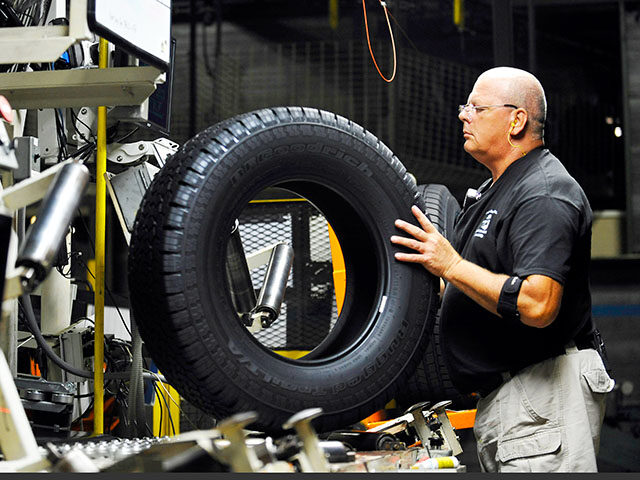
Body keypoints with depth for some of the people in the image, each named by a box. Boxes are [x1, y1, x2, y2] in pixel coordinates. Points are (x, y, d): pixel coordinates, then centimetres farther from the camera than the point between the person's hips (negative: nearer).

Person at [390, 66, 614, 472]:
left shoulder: (545, 196, -16)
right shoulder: (497, 188, 19)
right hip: (502, 393, 11)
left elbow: (537, 305, -29)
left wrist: (451, 266, -23)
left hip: (545, 390, -11)